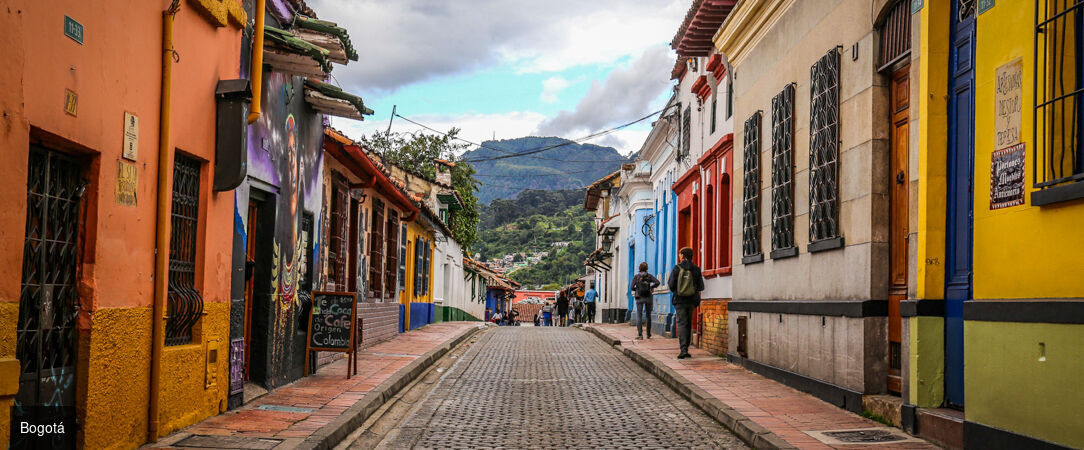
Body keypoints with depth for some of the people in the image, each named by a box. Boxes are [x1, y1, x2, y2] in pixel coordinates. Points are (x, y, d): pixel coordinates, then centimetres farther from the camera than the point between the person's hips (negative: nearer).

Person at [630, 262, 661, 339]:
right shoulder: (649, 276, 3)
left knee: (639, 316, -5)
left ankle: (640, 334, -17)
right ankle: (648, 334, 17)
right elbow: (657, 282, -9)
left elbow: (631, 287, -6)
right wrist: (652, 287, 9)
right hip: (648, 298, 2)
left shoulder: (636, 276, -1)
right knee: (648, 316, 13)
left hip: (639, 298, -2)